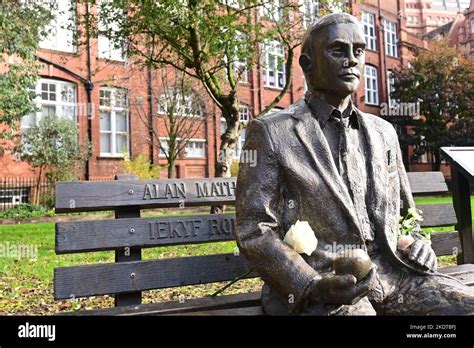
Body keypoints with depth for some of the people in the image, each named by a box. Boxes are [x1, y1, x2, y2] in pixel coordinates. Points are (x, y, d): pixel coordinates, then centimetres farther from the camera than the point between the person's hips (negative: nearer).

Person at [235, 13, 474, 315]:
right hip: (320, 282, -5)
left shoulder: (383, 132, 16)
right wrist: (311, 287, -19)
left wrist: (418, 243, 2)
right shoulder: (271, 132, -1)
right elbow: (254, 232, -5)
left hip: (391, 270, 5)